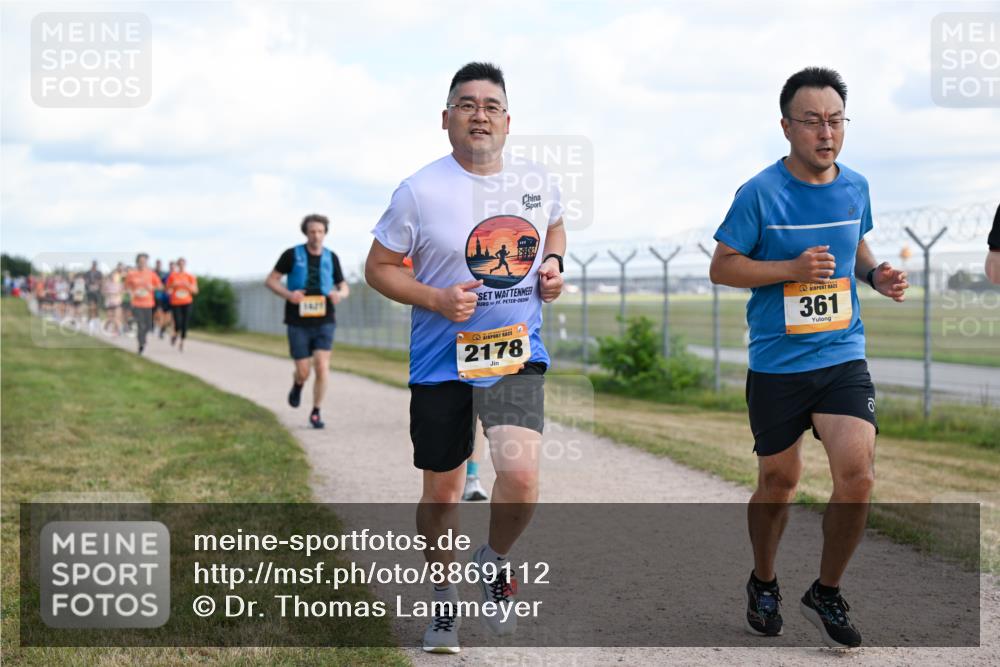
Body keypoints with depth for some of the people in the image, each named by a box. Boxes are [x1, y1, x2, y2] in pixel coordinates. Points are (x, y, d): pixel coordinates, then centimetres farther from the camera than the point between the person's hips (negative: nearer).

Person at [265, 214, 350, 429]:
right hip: (298, 323, -1)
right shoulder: (292, 255, -3)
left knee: (322, 366, -14)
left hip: (324, 322, 1)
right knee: (303, 372, 0)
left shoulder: (331, 257, 4)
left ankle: (316, 413, 1)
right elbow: (271, 280, 2)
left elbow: (344, 287, 14)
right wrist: (288, 294, -17)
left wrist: (339, 294, -11)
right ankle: (298, 385, 38)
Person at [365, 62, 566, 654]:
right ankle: (445, 600, 35)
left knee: (522, 476, -18)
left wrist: (553, 263, 3)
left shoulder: (537, 183, 2)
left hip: (517, 355, 1)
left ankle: (495, 562, 15)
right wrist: (436, 300, -17)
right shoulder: (420, 191, -9)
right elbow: (379, 267, -2)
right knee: (442, 488, 10)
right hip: (441, 360, -1)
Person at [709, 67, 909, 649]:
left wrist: (875, 274, 0)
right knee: (779, 481, 10)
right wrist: (792, 268, -19)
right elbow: (722, 267, -6)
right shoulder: (761, 193, -10)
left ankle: (827, 593, 9)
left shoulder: (856, 187, 4)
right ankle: (764, 586, 36)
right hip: (777, 362, -2)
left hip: (843, 356, 3)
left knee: (857, 473, -13)